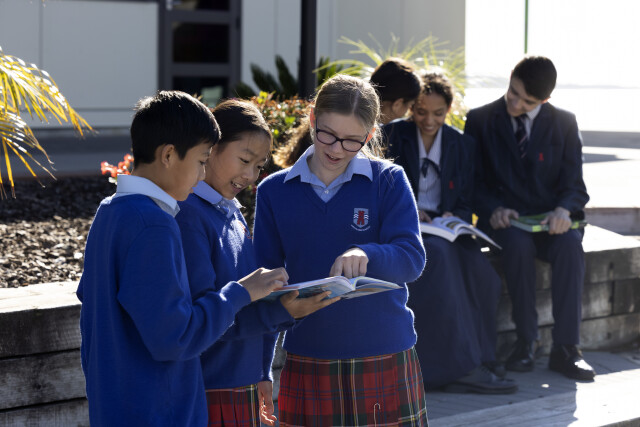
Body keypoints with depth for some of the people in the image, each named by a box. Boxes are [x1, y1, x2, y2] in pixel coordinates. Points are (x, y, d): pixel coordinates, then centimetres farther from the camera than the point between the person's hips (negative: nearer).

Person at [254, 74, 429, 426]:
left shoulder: (389, 181, 1)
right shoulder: (275, 191, 7)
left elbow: (411, 258, -11)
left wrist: (366, 254, -32)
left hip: (384, 364, -2)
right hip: (307, 367, 2)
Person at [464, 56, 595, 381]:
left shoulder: (564, 124, 7)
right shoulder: (480, 120, 4)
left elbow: (574, 184, 3)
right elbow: (473, 182, 2)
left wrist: (564, 210, -20)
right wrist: (493, 209, -19)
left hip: (550, 218, 1)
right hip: (504, 220, -1)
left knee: (570, 245, -33)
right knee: (518, 245, -36)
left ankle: (565, 348, -29)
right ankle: (525, 342, -25)